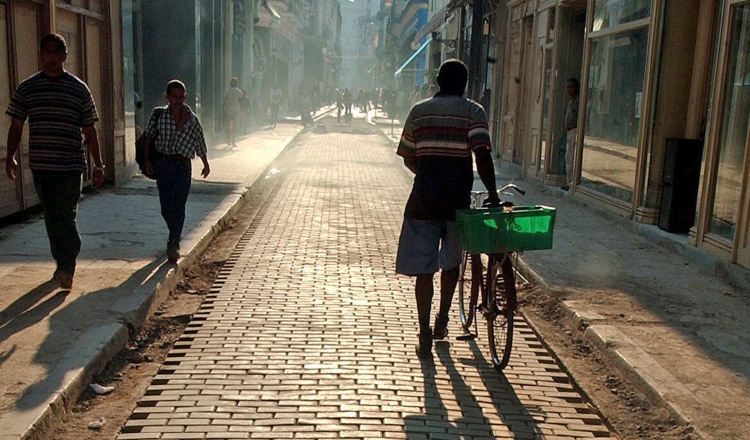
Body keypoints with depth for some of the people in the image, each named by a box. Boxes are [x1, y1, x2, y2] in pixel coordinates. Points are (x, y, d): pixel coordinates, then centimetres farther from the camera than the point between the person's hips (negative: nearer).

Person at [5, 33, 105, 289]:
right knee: (51, 217, 9)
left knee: (66, 216, -9)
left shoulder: (79, 89, 2)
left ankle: (67, 267, -6)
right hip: (40, 165, 3)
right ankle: (63, 265, 21)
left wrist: (98, 165, 1)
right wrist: (10, 157, 1)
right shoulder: (26, 88, 7)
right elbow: (16, 126, 12)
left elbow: (89, 131, 4)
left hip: (70, 165, -3)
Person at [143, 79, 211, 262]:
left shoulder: (192, 119, 3)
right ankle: (175, 235, 32)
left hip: (183, 165, -1)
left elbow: (200, 143, 13)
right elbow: (148, 137, 7)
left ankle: (173, 244, -9)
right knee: (166, 208, 8)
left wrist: (206, 164, 21)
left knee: (178, 206, -10)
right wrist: (147, 161, -1)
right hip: (162, 164, 1)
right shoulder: (158, 114, 3)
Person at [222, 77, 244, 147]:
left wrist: (224, 111, 3)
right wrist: (241, 111, 9)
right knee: (235, 127, 3)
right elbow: (240, 102, 0)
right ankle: (233, 142, 1)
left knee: (229, 126, 10)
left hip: (228, 111, 1)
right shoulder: (239, 92, -3)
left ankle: (229, 141, 10)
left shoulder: (226, 91, -2)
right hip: (236, 111, -1)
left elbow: (224, 102, -2)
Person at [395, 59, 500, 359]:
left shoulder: (419, 111, 6)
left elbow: (408, 159, 10)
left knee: (423, 269, 5)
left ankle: (425, 337, 4)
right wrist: (492, 194, -9)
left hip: (422, 202, 1)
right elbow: (482, 155, -16)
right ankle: (442, 321, 31)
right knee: (451, 262, 22)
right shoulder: (473, 112, -2)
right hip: (457, 202, 0)